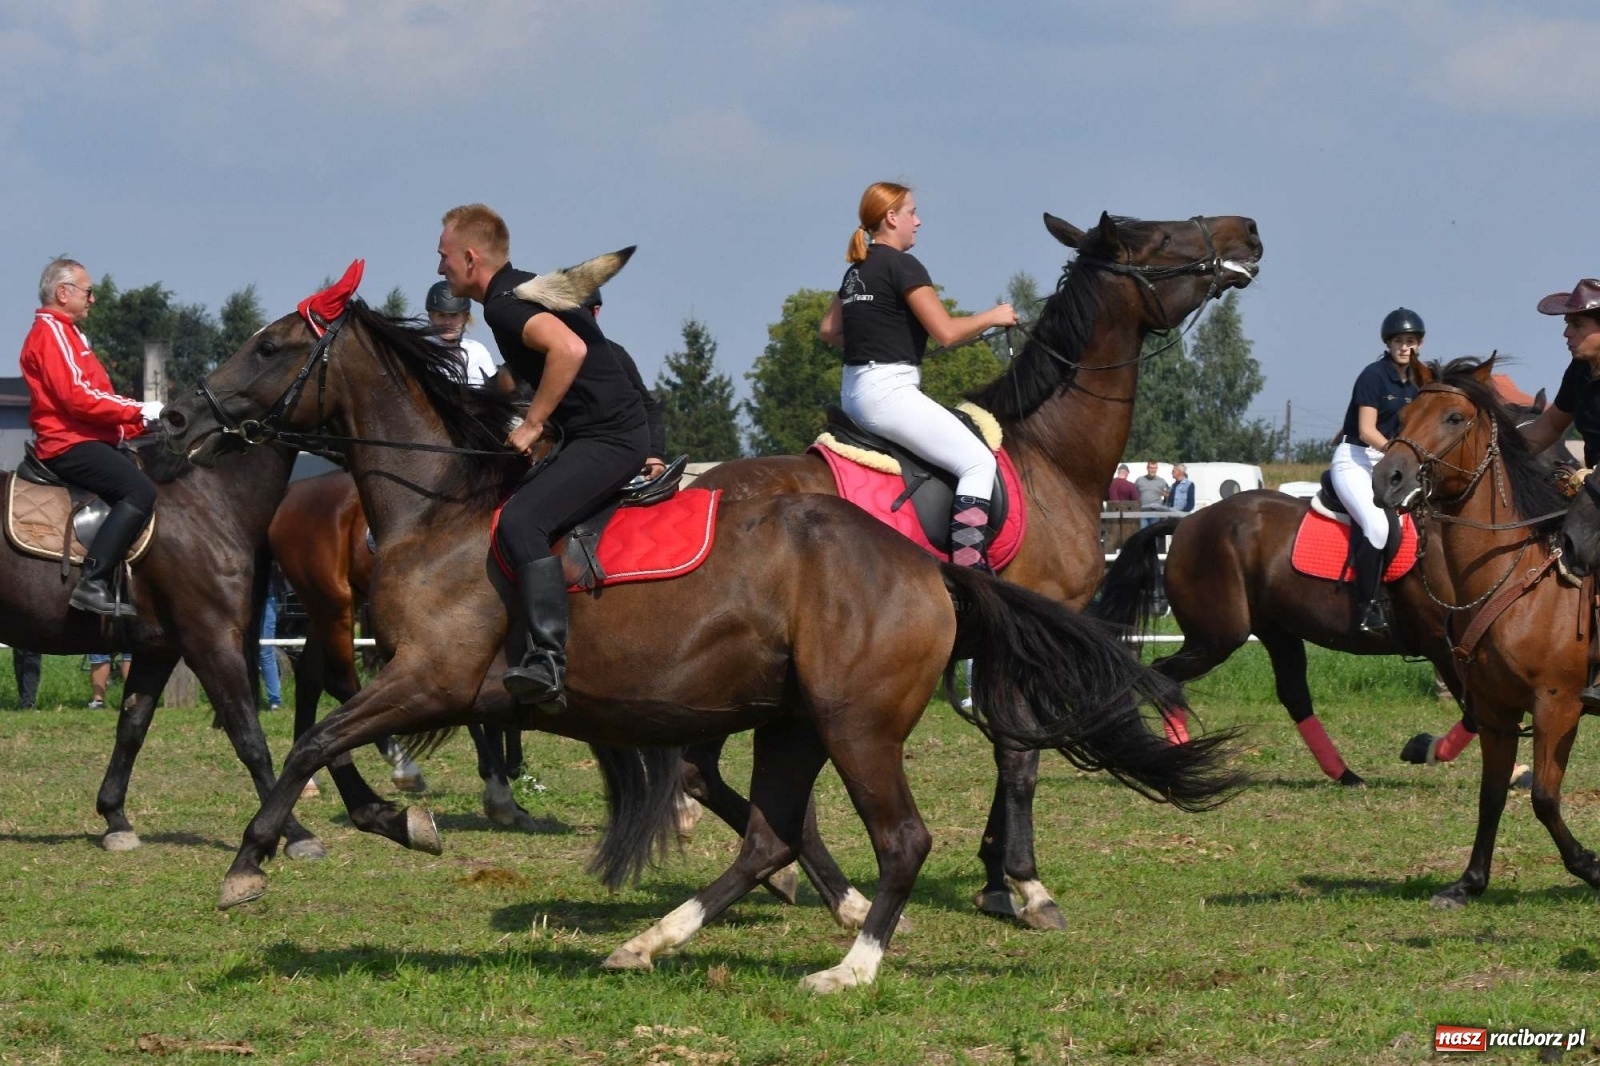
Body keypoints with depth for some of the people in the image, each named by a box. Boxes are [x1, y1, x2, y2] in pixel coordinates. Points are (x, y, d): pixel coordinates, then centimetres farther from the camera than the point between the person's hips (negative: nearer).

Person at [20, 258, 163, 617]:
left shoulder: (66, 333, 24)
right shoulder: (51, 333, -10)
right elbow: (77, 397, -21)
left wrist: (137, 421, 10)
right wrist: (138, 411, -15)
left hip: (85, 441, 11)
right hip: (70, 443, -11)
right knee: (141, 491, -27)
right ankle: (93, 584, -34)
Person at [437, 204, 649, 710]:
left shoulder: (503, 304, -13)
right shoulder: (524, 292, 19)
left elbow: (569, 349, -30)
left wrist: (531, 426, -20)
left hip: (608, 437, -11)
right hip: (609, 434, 11)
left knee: (521, 522, -26)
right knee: (512, 509, 20)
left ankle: (549, 661, -37)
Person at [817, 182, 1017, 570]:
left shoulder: (856, 271, 16)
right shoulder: (902, 266, -11)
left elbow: (828, 330, 28)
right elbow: (946, 333, -15)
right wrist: (994, 317, -1)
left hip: (853, 392, 10)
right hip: (889, 392, -10)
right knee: (978, 461, -12)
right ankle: (969, 568, -24)